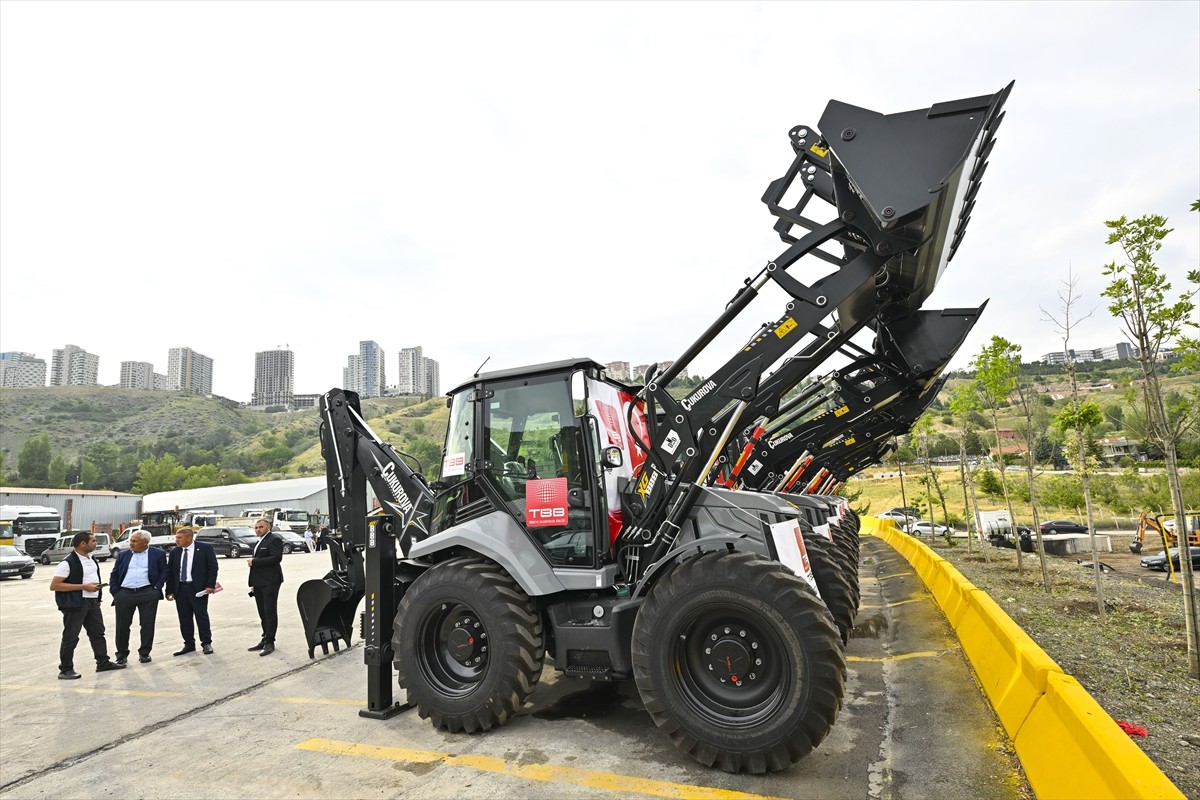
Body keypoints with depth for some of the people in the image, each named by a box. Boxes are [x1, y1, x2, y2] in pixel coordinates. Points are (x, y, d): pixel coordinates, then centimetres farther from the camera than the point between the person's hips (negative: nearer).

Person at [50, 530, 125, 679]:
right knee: (71, 637, 2)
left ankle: (103, 662, 24)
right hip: (75, 604, -8)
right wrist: (83, 586, -23)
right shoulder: (68, 562, -18)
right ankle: (66, 670, 15)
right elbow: (54, 585, -20)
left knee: (98, 632, 14)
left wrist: (96, 585, 9)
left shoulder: (90, 558, 9)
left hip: (92, 601, 8)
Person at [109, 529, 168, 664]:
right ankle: (122, 654, 23)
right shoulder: (122, 555, 13)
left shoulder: (158, 554, 4)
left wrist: (157, 588, -7)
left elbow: (164, 571, 2)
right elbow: (114, 574, 13)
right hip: (124, 594, 3)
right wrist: (115, 592, 3)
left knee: (147, 625, 3)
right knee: (122, 626, 8)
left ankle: (144, 653, 16)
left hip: (148, 594, -2)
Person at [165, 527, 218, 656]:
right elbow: (169, 572, 11)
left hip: (198, 588, -4)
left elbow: (213, 567, -6)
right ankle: (189, 644, 18)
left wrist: (210, 585, -12)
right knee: (184, 618, 7)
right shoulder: (174, 552, 9)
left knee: (201, 616, 1)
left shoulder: (205, 548, -4)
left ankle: (206, 643, 10)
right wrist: (169, 590, 5)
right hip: (180, 589, 4)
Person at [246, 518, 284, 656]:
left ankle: (270, 642, -1)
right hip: (259, 582, 9)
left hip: (270, 582, -9)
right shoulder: (259, 542, 20)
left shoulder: (274, 539, -9)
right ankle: (265, 639, 20)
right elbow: (258, 560, 22)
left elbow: (277, 557, -21)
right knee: (263, 613, 12)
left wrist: (254, 561, -17)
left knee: (270, 612, -5)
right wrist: (254, 583, 17)